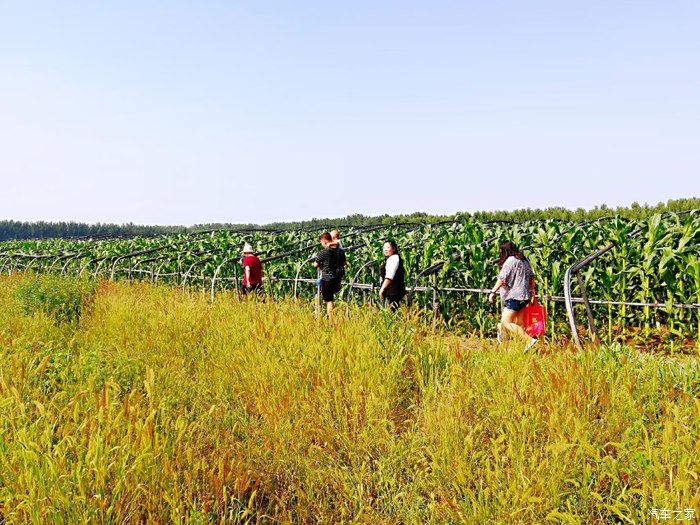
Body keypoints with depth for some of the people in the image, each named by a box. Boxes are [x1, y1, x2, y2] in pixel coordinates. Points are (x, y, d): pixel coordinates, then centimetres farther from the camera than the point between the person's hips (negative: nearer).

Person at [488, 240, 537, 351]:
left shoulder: (510, 261, -12)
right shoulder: (524, 260, 14)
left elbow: (502, 279, -21)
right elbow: (531, 276, 23)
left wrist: (492, 292, -22)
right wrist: (532, 290, 34)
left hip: (514, 296, -9)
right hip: (524, 296, 10)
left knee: (506, 323, -10)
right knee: (518, 324, 13)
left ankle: (529, 340, -15)